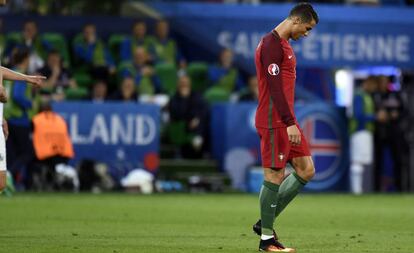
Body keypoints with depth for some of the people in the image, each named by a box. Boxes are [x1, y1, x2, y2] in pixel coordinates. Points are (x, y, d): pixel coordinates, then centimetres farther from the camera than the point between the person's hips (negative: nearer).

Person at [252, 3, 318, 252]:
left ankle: (265, 222, 13)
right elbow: (275, 88, -21)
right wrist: (290, 124, -24)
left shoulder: (284, 45, 18)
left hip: (286, 121, 10)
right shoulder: (272, 44, -14)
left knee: (306, 171, 7)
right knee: (275, 176, -5)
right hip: (274, 121, -10)